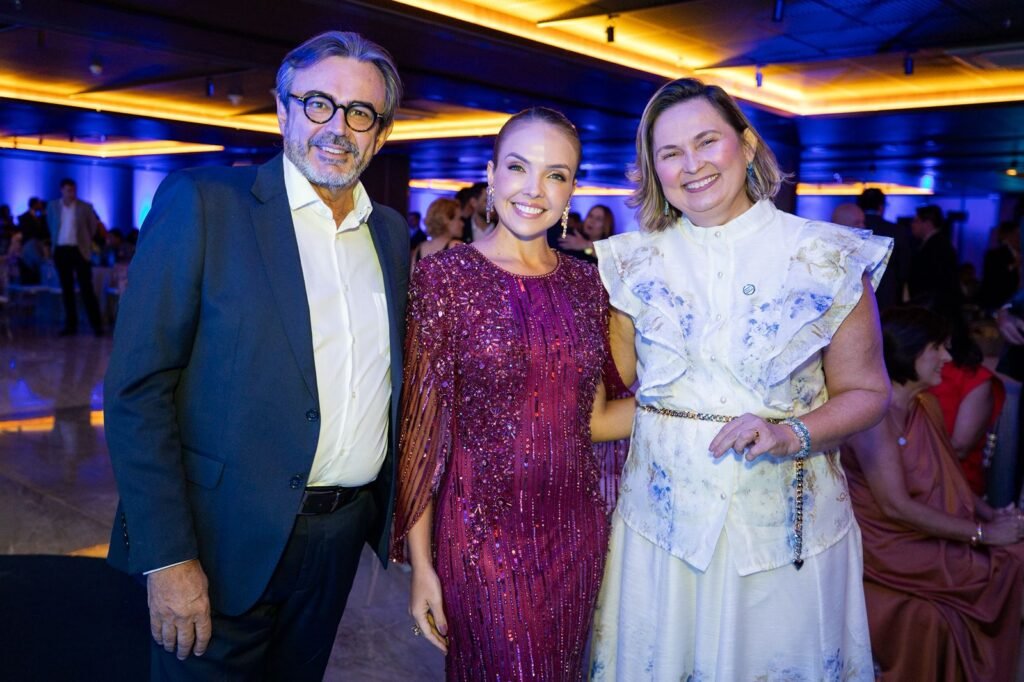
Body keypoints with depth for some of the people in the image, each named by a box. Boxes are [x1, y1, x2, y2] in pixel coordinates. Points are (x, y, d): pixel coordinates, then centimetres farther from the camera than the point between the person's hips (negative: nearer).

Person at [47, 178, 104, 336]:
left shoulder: (85, 207, -3)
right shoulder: (53, 206, 5)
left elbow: (93, 226, 8)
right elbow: (52, 226, 19)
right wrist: (55, 241, 16)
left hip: (80, 251, -3)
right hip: (61, 251, 3)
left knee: (86, 289, -6)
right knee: (66, 290, 7)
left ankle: (96, 324, -2)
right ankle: (71, 325, 13)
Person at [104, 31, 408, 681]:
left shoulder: (391, 232, 7)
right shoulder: (202, 202, -10)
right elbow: (138, 390, -13)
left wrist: (395, 513, 9)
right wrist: (168, 558, -16)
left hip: (343, 532, 5)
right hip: (228, 539, -5)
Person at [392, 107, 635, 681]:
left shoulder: (584, 282, 3)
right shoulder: (446, 277, -10)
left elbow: (593, 417, 7)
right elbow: (421, 424, -10)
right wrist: (420, 561, -11)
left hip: (576, 528, 5)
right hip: (483, 530, -4)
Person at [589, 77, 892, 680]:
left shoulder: (828, 257, -5)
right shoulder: (634, 262, 0)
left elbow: (867, 392, -2)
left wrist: (792, 433, -17)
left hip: (788, 520, -1)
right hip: (663, 513, 2)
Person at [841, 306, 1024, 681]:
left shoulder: (928, 405, 9)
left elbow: (949, 479, 15)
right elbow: (896, 506, -22)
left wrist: (992, 514, -3)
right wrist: (982, 533, -18)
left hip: (934, 532, 8)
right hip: (892, 547, -8)